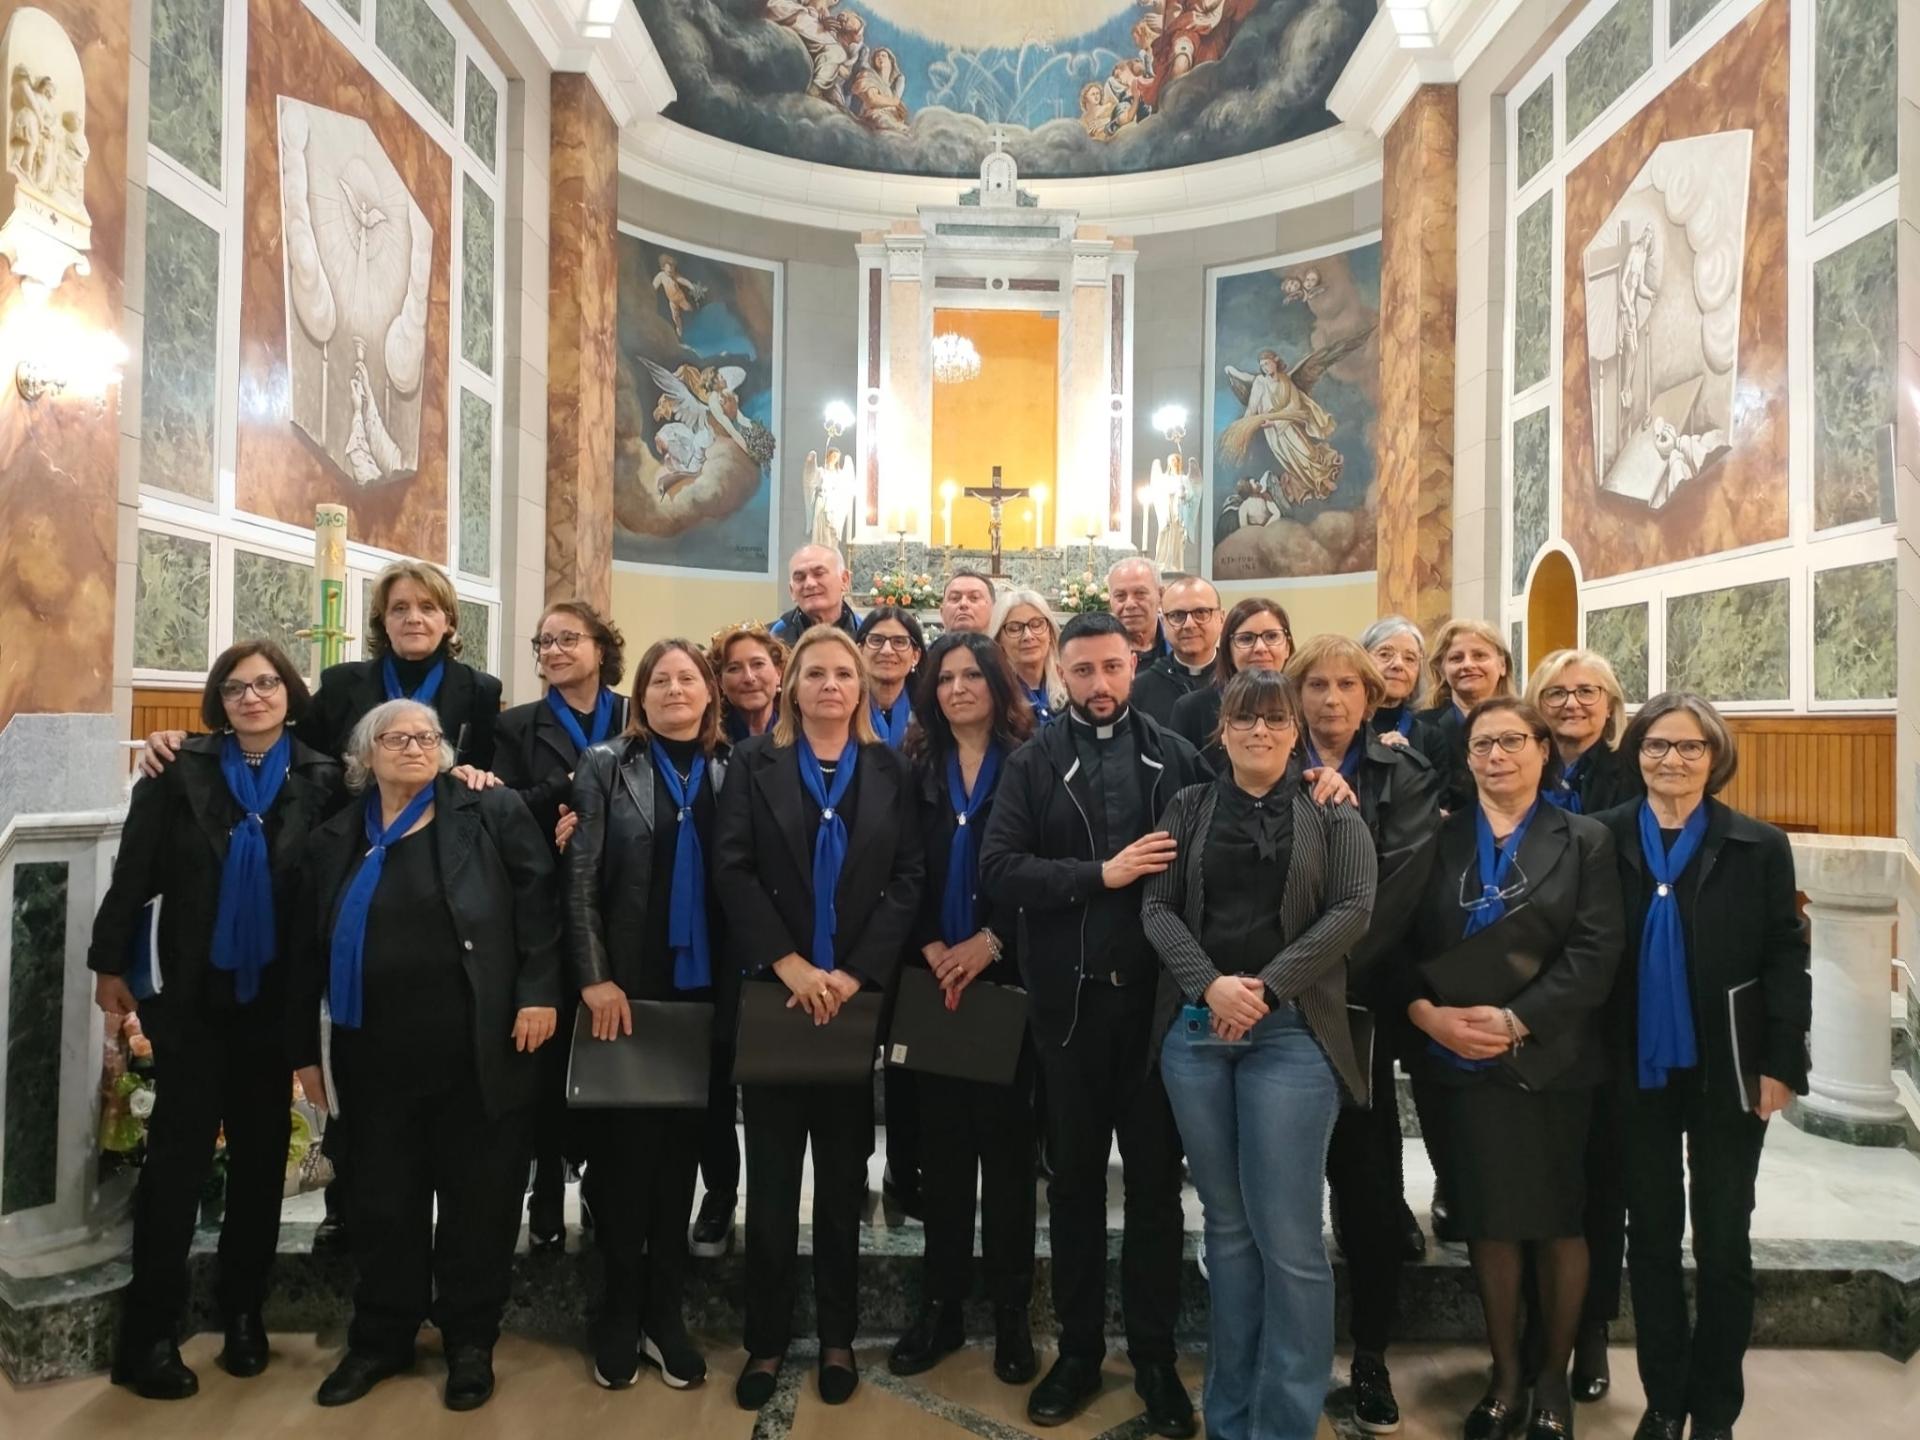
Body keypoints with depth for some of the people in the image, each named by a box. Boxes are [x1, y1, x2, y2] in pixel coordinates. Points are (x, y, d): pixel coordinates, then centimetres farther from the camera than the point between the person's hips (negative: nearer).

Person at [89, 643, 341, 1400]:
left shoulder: (322, 778, -3)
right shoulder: (181, 771, -5)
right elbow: (134, 873, -2)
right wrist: (110, 963, -1)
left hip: (276, 996, 2)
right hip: (194, 994, -1)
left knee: (261, 1153, 11)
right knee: (178, 1154, 1)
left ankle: (243, 1311, 25)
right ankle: (149, 1333, 12)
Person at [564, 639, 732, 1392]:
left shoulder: (731, 771, 6)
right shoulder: (606, 765, 2)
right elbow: (580, 879, -4)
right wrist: (595, 977, -12)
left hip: (705, 987, 2)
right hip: (626, 986, -2)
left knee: (681, 1146, 10)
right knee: (623, 1147, 6)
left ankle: (666, 1312, 22)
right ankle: (619, 1312, 21)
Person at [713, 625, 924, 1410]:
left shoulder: (889, 768, 6)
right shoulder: (755, 762, 4)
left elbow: (907, 879, -2)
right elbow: (732, 870, -5)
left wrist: (855, 972, -12)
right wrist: (787, 963, -14)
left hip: (857, 992, 1)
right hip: (774, 990, 0)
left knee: (844, 1175, 10)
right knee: (771, 1176, 6)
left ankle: (838, 1336, 23)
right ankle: (766, 1339, 19)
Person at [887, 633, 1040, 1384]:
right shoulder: (916, 768, 8)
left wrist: (990, 941, -13)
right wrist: (930, 948, -10)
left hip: (1007, 976, -2)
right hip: (934, 979, 3)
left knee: (1006, 1140, 6)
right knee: (944, 1141, 9)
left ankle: (1011, 1313, 18)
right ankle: (940, 1306, 21)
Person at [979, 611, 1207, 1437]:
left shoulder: (1175, 757, 4)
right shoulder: (1034, 763, 1)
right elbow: (999, 867, -10)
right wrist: (1102, 874, -17)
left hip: (1157, 992, 0)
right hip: (1068, 996, 0)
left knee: (1155, 1177, 10)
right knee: (1075, 1176, 13)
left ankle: (1155, 1358, 25)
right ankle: (1079, 1349, 28)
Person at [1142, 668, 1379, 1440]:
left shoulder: (1332, 815, 6)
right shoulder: (1189, 807, 11)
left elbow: (1351, 909, -5)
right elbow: (1157, 906, 3)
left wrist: (1267, 988, -14)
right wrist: (1209, 984, -13)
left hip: (1292, 1031, -2)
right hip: (1195, 1028, 2)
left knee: (1286, 1232, -3)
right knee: (1226, 1223, 11)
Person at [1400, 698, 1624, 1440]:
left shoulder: (1584, 841, 2)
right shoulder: (1437, 840, 8)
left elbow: (1596, 952, -8)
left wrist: (1515, 1020, -17)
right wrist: (1426, 1012, -15)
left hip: (1551, 1061, -1)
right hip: (1458, 1062, 1)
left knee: (1559, 1222, 9)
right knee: (1487, 1222, 9)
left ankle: (1554, 1379, 27)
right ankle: (1505, 1375, 25)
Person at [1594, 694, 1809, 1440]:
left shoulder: (1759, 846, -3)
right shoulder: (1602, 838, -3)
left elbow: (1786, 959, -2)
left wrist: (1781, 1064, -7)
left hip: (1728, 1071, -1)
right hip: (1639, 1070, 1)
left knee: (1723, 1241, 9)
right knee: (1651, 1236, 11)